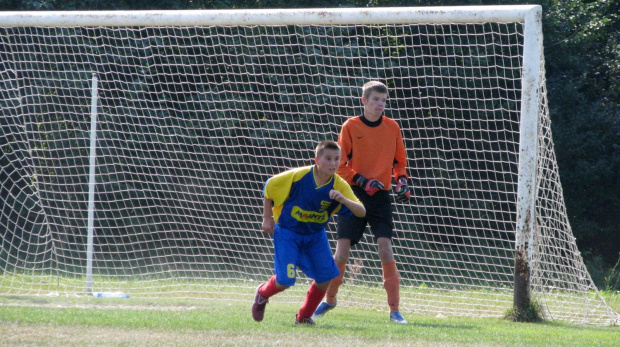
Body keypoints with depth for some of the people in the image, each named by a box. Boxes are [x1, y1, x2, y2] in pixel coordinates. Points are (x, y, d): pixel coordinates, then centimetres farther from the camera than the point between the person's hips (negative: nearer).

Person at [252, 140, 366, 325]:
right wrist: (267, 218, -7)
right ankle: (262, 294, 25)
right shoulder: (298, 176, -23)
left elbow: (361, 212, -22)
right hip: (287, 232, -4)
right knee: (284, 280, -11)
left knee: (326, 277, -6)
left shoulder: (340, 186, -16)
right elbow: (269, 187, -7)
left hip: (315, 235, 4)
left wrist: (343, 200, -41)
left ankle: (304, 316, 17)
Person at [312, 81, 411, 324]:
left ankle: (394, 310, -7)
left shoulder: (392, 127, 6)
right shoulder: (351, 127, -2)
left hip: (381, 196, 1)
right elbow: (340, 165, -2)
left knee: (385, 247, -11)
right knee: (342, 249, -3)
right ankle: (329, 300, 20)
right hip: (354, 194, -1)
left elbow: (400, 160, 16)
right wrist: (363, 182, -14)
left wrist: (402, 181, -3)